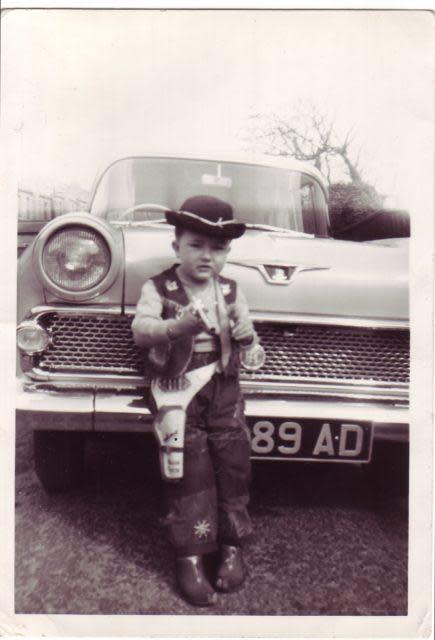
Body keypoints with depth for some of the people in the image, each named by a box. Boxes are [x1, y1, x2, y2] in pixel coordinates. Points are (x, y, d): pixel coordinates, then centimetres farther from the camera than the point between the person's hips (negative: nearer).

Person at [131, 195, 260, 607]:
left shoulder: (230, 291, 5)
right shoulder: (158, 289, -7)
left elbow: (243, 326, 12)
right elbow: (140, 329, -20)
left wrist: (247, 333, -13)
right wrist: (175, 328, -40)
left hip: (225, 392, 4)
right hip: (178, 393, -3)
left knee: (232, 466, 6)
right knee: (188, 473, 0)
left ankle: (232, 546, 24)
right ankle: (190, 557, 15)